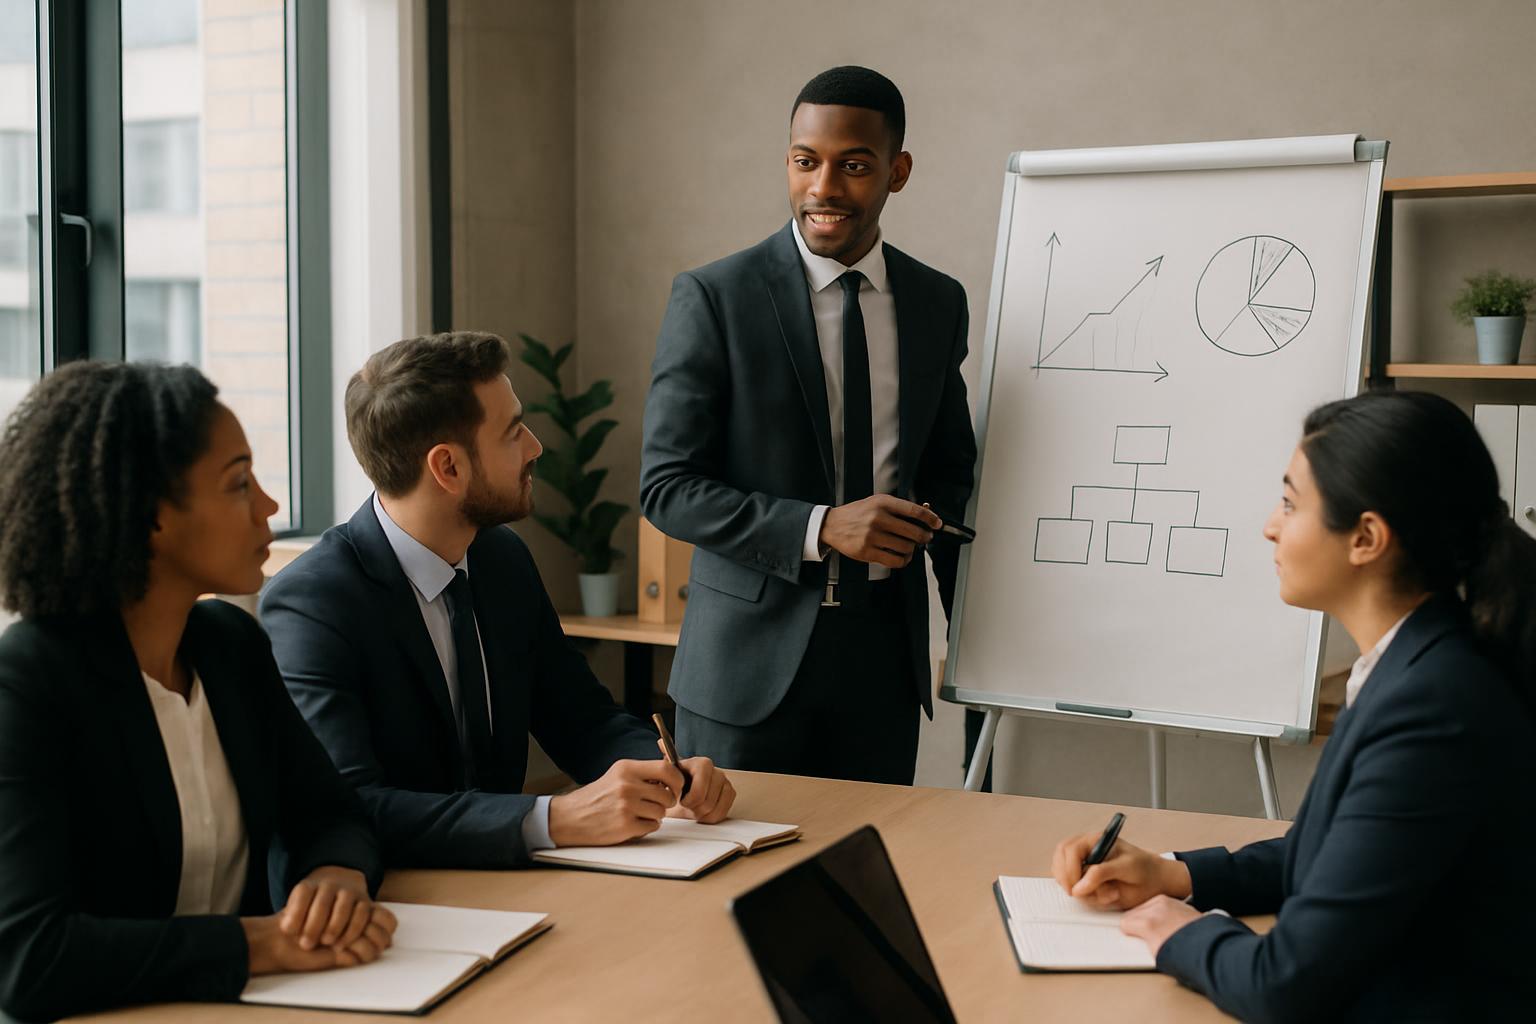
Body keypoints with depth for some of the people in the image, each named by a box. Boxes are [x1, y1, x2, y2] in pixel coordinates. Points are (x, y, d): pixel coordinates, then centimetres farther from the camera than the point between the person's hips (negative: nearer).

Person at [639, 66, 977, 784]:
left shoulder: (938, 303, 6)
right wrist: (820, 528, -21)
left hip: (886, 651, 4)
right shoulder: (712, 298, -8)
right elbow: (666, 488, -10)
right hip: (752, 658, -3)